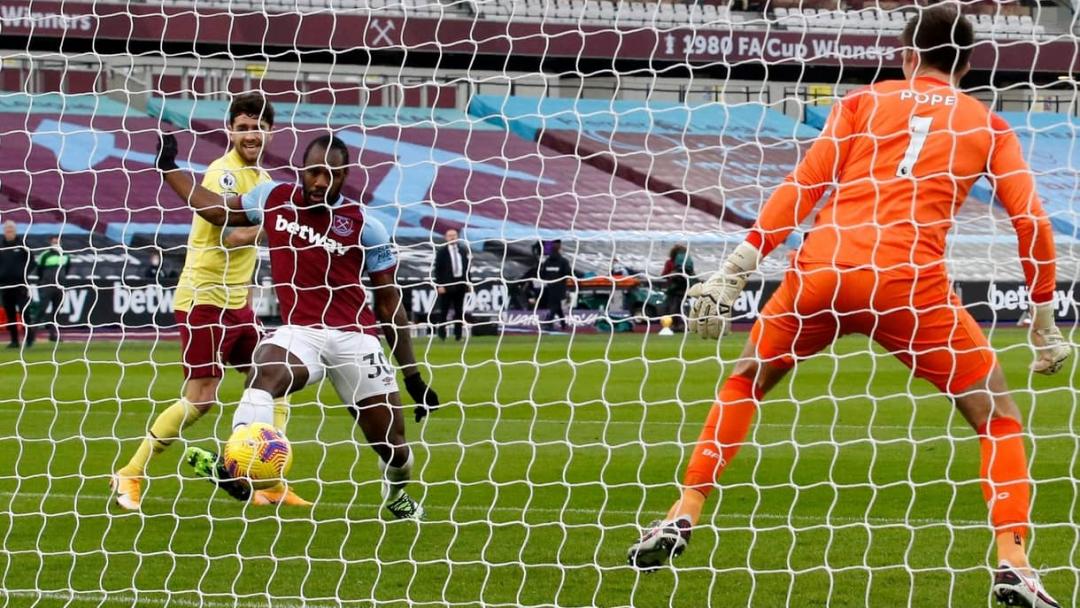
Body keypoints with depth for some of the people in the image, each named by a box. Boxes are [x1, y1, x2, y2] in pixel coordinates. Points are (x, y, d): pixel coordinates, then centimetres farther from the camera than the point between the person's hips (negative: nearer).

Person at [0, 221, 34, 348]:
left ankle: (28, 338, -3)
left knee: (23, 312, -10)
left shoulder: (22, 246, 0)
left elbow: (31, 263, 2)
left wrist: (24, 273, -12)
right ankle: (14, 340, 11)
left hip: (20, 285, -4)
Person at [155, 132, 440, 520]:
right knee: (262, 375, -34)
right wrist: (168, 169, 24)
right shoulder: (274, 198, 5)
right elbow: (216, 211, 24)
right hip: (300, 332, 1)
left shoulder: (364, 226, -3)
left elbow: (390, 304, 3)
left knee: (392, 443, 2)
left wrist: (413, 377, 4)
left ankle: (397, 492, 36)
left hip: (355, 338, -1)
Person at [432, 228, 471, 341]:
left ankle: (458, 334, 9)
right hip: (447, 284, -4)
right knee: (443, 311, -2)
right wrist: (439, 285, -12)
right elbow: (437, 269, -5)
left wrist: (468, 282, 9)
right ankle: (441, 334, 4)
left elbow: (467, 266, 16)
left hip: (460, 283, 4)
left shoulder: (463, 250, 11)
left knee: (459, 310, 6)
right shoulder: (441, 251, -2)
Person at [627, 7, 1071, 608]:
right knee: (999, 414, 12)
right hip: (912, 283, -1)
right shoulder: (988, 125, 16)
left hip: (822, 270, 1)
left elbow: (802, 186, 7)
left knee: (745, 382, 26)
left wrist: (734, 272, 4)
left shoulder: (864, 101, 17)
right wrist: (1045, 324, 18)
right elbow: (1033, 222, 9)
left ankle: (683, 519, 19)